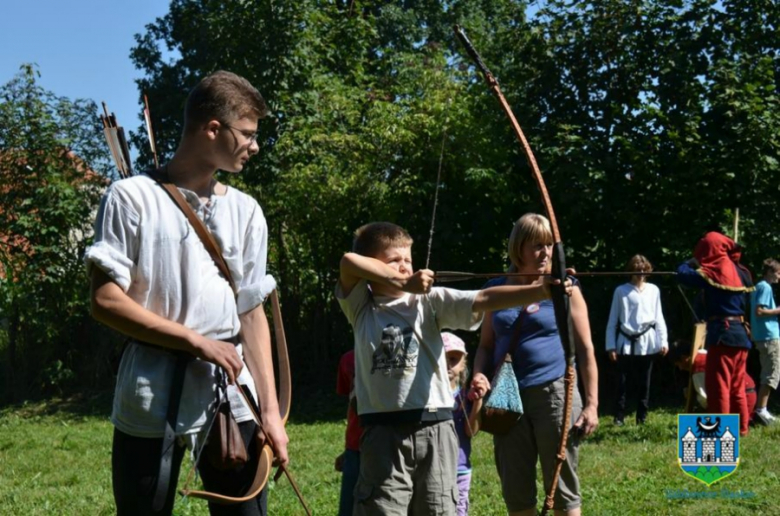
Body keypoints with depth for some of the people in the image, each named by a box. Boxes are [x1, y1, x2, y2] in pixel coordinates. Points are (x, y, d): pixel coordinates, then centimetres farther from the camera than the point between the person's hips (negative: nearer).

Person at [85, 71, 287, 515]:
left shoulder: (246, 211, 10)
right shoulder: (134, 197, -4)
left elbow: (253, 313, 9)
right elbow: (106, 301, -8)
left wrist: (270, 410, 2)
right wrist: (196, 340, -12)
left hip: (234, 400, 4)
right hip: (151, 404, -4)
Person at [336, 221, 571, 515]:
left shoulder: (429, 301, 5)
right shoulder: (360, 307, 5)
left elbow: (485, 299, -9)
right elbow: (348, 262, -13)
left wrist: (543, 290, -22)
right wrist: (402, 284, -15)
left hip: (434, 430, 1)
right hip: (383, 433, -1)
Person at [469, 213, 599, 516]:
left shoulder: (564, 288, 0)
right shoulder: (497, 289, 8)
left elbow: (585, 349, 1)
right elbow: (486, 345, 14)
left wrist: (591, 403, -5)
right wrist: (479, 376, -6)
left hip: (555, 395, -3)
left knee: (562, 487, 3)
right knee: (515, 491, 9)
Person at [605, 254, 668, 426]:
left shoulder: (653, 290, 8)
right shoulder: (621, 291, 1)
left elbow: (658, 317, 10)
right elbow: (613, 320, 3)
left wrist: (663, 341, 2)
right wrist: (611, 345, -2)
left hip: (647, 342, 2)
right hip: (626, 342, -2)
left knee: (644, 383, 8)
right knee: (622, 382, 0)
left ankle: (642, 417, 16)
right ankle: (619, 417, 6)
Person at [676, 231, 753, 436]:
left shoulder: (714, 272, -10)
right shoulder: (741, 271, 11)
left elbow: (682, 274, -14)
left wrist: (692, 262, 7)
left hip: (722, 333, -8)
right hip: (740, 333, 8)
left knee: (718, 385, -5)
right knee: (737, 386, 15)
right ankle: (741, 427, 17)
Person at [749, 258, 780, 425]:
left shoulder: (759, 286, 18)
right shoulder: (766, 287, -11)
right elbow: (759, 311, -20)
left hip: (762, 336, 10)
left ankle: (761, 409, 14)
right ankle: (760, 410, -14)